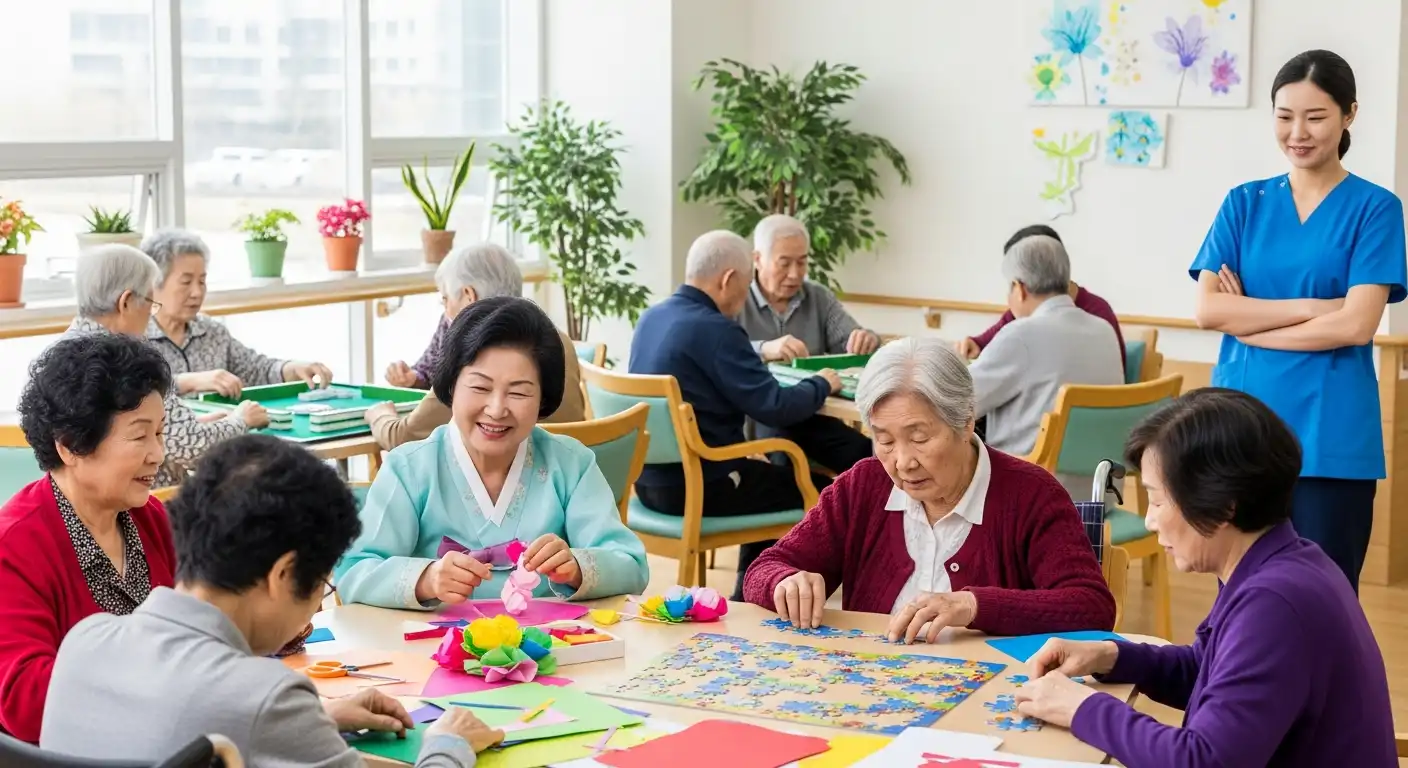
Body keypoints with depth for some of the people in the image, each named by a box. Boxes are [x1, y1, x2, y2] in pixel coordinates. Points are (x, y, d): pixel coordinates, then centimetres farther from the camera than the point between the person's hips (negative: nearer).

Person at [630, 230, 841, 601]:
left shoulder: (651, 318, 6)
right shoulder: (714, 329, -21)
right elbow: (774, 407, -20)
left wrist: (766, 352, 18)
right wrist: (821, 385, -3)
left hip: (649, 479, 9)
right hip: (699, 487, -9)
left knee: (775, 480, 30)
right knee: (821, 493, 7)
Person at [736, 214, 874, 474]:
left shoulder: (820, 298, 13)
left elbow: (850, 347, 7)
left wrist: (866, 340, -18)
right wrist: (762, 350, -34)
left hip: (809, 416, 4)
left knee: (868, 459, -21)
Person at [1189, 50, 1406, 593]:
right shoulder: (1244, 204, 8)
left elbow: (1356, 324, -11)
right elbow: (1207, 310, -3)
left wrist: (1248, 320, -6)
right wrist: (1313, 306, -10)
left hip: (1329, 439, -3)